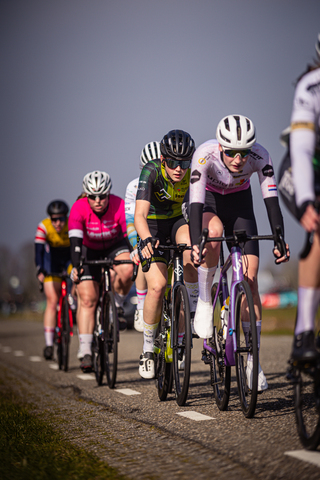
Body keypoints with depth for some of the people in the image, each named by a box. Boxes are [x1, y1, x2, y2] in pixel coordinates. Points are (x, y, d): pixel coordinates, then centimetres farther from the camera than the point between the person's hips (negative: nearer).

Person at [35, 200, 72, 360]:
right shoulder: (43, 227, -26)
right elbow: (39, 250, -33)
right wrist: (40, 270, -47)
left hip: (71, 256, 1)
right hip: (52, 258, -1)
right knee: (52, 301, -10)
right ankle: (49, 344, -10)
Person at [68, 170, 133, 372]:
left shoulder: (120, 206, -28)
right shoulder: (79, 208, -28)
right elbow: (75, 240, -38)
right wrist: (76, 266, -52)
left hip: (115, 247, 0)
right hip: (90, 251, 0)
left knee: (127, 270, -33)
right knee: (87, 299, -12)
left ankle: (116, 306, -4)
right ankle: (86, 352, -12)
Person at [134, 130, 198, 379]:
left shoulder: (193, 173, -20)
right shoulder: (151, 171, -27)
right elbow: (140, 214, -37)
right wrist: (147, 240, -56)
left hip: (178, 221, 2)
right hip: (152, 226, -2)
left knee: (192, 245, -35)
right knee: (157, 286, -20)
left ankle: (193, 306, -15)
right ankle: (148, 347, -2)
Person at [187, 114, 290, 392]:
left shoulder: (260, 157, -30)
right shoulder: (205, 155, -35)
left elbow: (271, 199, -32)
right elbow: (195, 203, -40)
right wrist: (195, 243, -52)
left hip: (240, 202, 2)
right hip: (208, 200, -1)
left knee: (250, 279, -9)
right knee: (214, 229, -39)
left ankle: (252, 359, -5)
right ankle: (204, 304, -21)